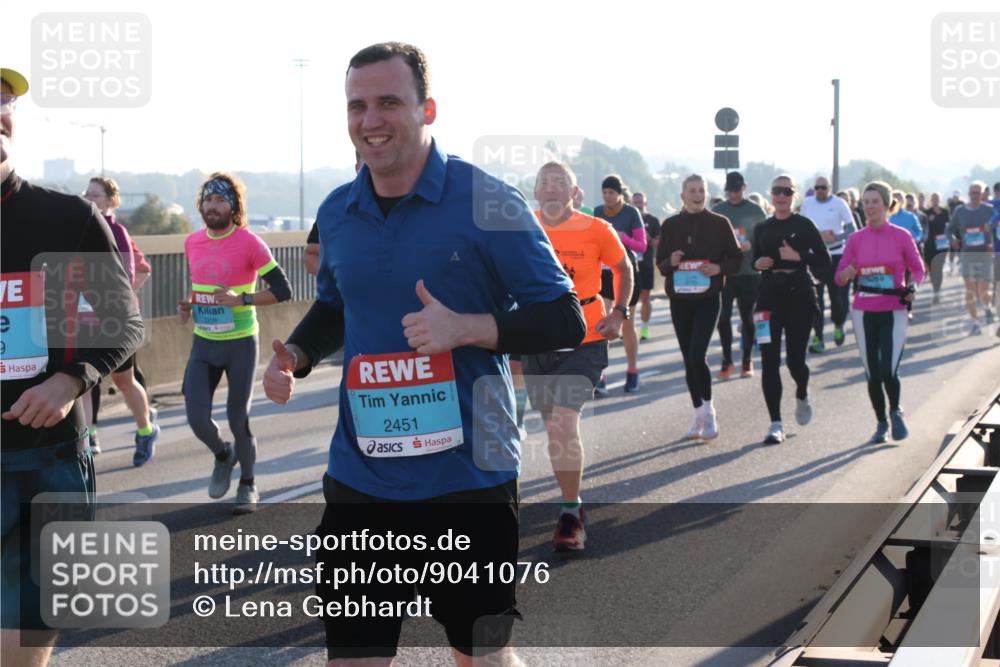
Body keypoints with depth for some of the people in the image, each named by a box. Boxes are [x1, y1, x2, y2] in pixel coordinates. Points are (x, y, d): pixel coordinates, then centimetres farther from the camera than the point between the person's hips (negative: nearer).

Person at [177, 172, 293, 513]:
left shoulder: (249, 243, -12)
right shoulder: (192, 243, 4)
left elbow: (282, 290, -14)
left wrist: (241, 300, -23)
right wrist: (188, 305, 3)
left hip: (240, 344, -4)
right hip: (203, 343, 4)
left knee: (238, 420, 2)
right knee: (196, 416, -5)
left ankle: (247, 485, 24)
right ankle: (223, 456, 28)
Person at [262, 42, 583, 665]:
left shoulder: (489, 204, -11)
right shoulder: (336, 213, 5)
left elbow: (565, 319, -9)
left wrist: (466, 328, -23)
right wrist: (295, 355, 2)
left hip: (469, 476, -4)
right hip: (359, 478, 4)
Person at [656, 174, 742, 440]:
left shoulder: (720, 224, -1)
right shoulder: (670, 225, 5)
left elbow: (736, 258, 3)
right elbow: (660, 264, 8)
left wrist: (719, 268, -16)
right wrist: (671, 262, -14)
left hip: (708, 298, -3)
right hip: (679, 299, 3)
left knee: (697, 356, -17)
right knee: (688, 359, 8)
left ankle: (708, 412, -1)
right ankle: (699, 415, 19)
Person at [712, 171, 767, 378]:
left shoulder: (755, 210, 2)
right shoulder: (718, 211, 6)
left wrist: (750, 246, -16)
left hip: (749, 273, -1)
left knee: (747, 317, 6)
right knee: (723, 317, -4)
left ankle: (747, 360, 17)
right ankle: (727, 360, 7)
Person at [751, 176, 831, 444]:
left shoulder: (804, 225, -1)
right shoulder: (762, 228, 10)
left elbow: (824, 261, -4)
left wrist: (797, 256, -16)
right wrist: (758, 263, -2)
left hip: (800, 294, -3)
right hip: (770, 296, 3)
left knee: (795, 358, 2)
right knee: (769, 360, -7)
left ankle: (802, 396, 38)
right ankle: (775, 424, -4)